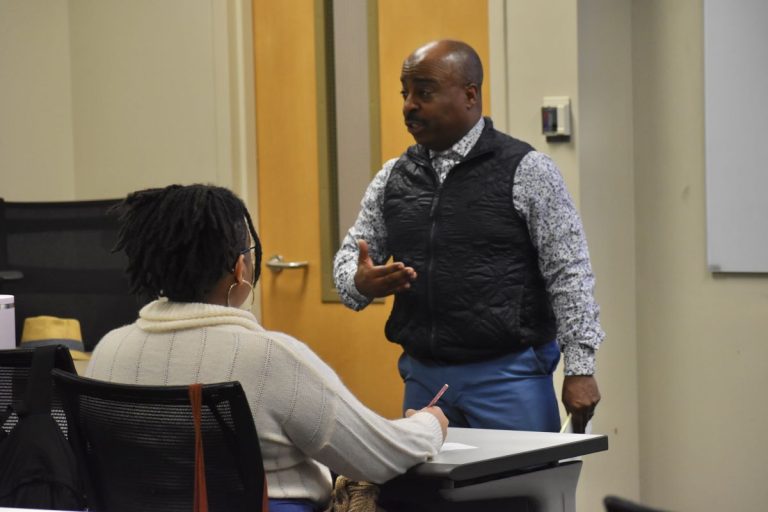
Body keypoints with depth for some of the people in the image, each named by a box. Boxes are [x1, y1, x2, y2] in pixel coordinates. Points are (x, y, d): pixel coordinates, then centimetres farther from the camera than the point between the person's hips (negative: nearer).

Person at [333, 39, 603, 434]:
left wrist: (580, 370, -11)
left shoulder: (526, 171, -5)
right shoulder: (392, 178, 10)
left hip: (510, 374, -5)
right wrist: (361, 282, -9)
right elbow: (349, 257, 15)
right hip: (423, 378, 5)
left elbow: (569, 275, -6)